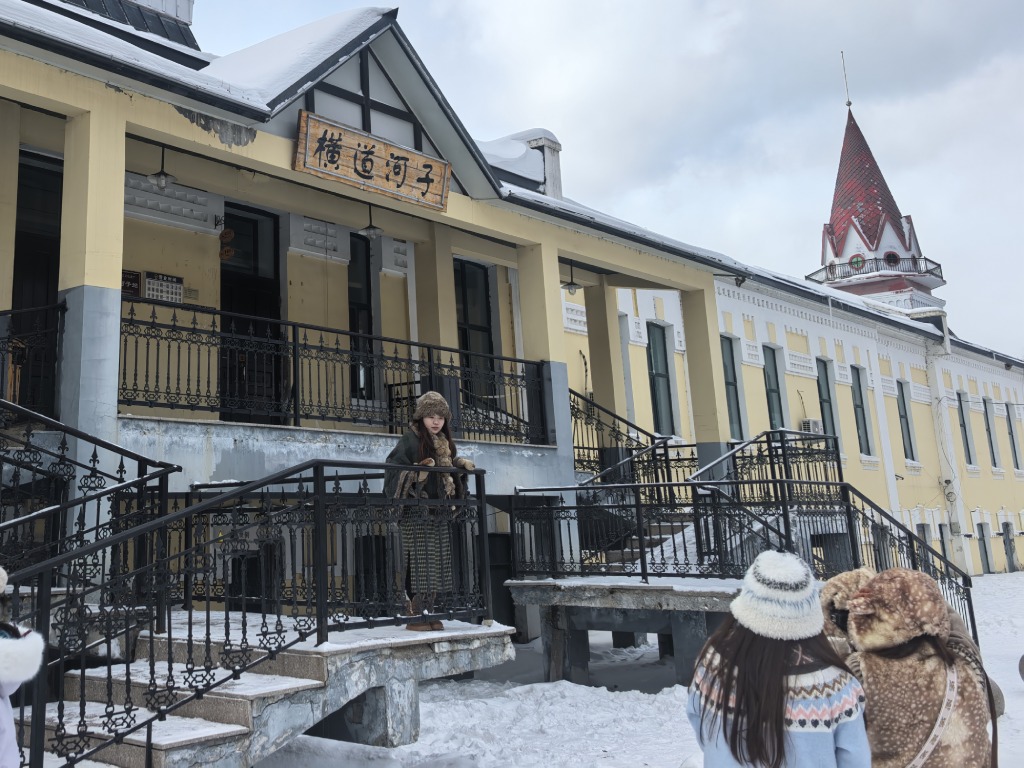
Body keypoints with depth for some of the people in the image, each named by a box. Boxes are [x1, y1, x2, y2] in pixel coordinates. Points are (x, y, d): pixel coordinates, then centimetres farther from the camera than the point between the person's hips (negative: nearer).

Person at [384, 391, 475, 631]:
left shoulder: (444, 442, 12)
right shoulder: (410, 440, -10)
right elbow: (394, 470, -15)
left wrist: (461, 463, 8)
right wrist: (417, 474, -29)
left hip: (437, 511, 8)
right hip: (416, 511, -8)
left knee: (436, 562, 9)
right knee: (417, 561, -7)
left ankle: (428, 612, 16)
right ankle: (414, 615, -1)